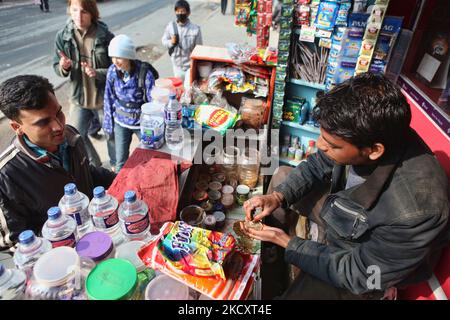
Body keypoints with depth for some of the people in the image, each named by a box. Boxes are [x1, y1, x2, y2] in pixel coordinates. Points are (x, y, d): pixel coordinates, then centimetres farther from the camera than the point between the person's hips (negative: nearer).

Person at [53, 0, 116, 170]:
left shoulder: (106, 36, -14)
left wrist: (98, 73, -27)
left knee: (111, 135, 14)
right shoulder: (63, 36, -6)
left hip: (104, 98, -3)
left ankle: (117, 166, 40)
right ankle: (93, 165, 40)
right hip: (79, 98, 3)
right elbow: (57, 67, 0)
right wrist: (63, 67, -24)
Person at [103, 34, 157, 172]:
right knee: (121, 161, 13)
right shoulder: (112, 71, -8)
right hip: (121, 122, 3)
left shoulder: (144, 73, -21)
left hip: (141, 121, -3)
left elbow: (153, 100, -15)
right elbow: (109, 99, 2)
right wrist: (108, 124, 4)